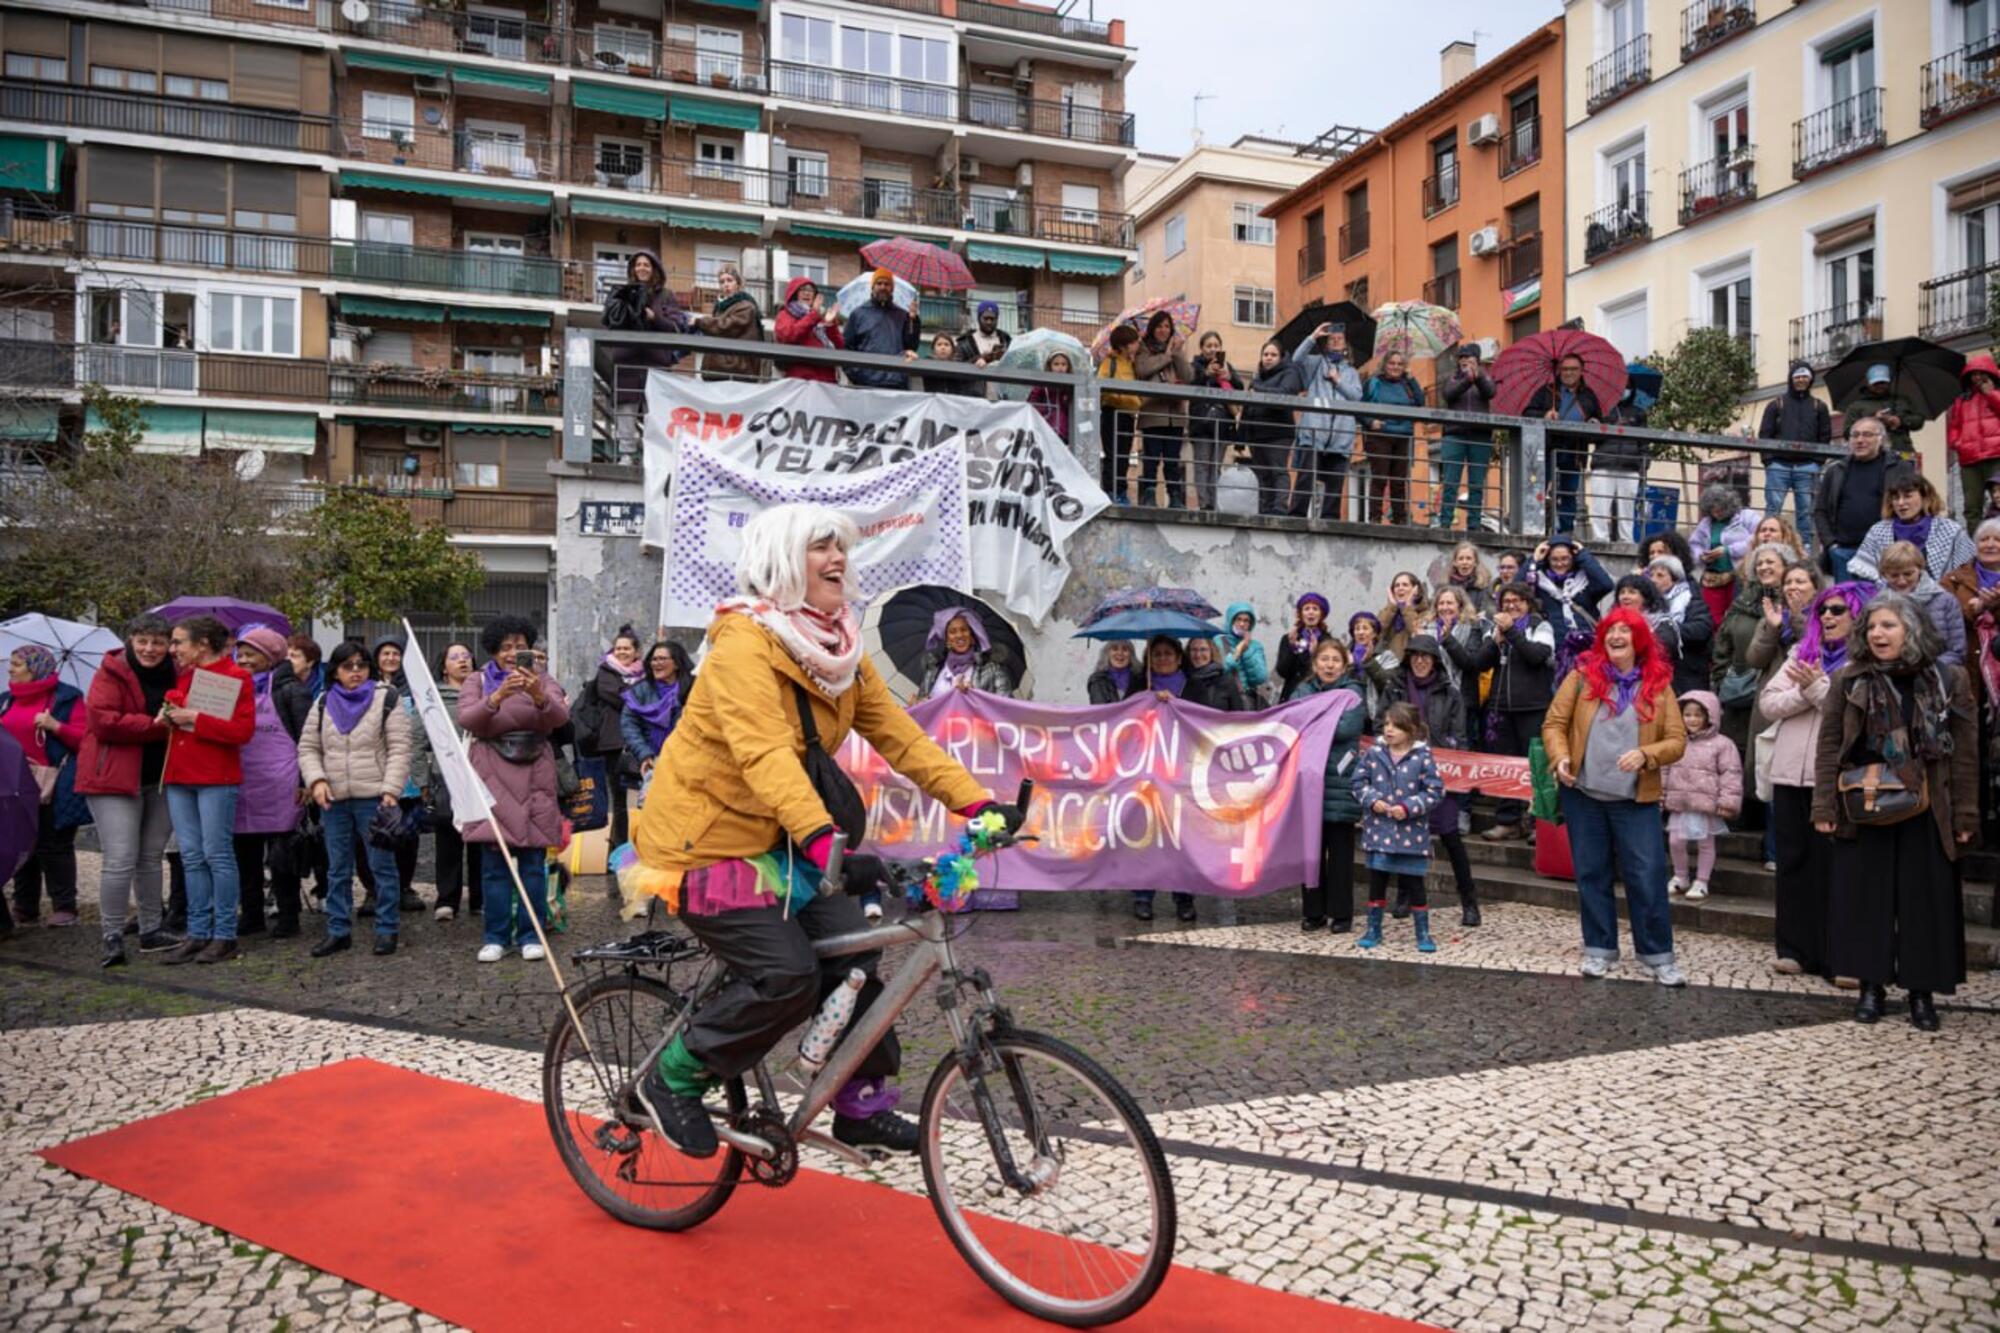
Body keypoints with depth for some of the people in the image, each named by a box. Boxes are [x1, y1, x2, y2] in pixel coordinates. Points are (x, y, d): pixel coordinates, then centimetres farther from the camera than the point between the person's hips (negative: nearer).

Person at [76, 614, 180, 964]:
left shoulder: (175, 676, 11)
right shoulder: (111, 673, -5)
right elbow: (103, 721, -16)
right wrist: (156, 725, -20)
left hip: (160, 778, 5)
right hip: (115, 777, -5)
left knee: (151, 857, 14)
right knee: (120, 860, -10)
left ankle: (152, 930, 23)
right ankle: (112, 937, -1)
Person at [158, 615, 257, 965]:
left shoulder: (235, 677, -6)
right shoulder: (181, 676, 15)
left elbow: (244, 730, -14)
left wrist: (196, 718, -17)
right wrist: (169, 716, 6)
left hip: (216, 778, -7)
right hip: (178, 777, 7)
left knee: (217, 854, -3)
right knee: (191, 857, 8)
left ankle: (225, 936, 4)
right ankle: (197, 934, 14)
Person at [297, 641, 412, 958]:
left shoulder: (387, 700, -1)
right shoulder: (323, 704, 11)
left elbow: (399, 749, -5)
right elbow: (307, 748, 13)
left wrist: (391, 790, -13)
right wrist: (316, 780, -4)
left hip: (374, 798, -4)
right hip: (333, 799, 4)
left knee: (383, 866, 1)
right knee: (337, 869, 12)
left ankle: (386, 930, 9)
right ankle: (338, 930, 20)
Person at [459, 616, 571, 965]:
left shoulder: (541, 679, 7)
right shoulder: (477, 681, 6)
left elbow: (561, 718, -10)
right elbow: (467, 720, -12)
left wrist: (539, 696, -32)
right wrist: (497, 698, -31)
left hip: (534, 776, 0)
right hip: (492, 775, 0)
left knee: (533, 860, 1)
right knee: (494, 861, -1)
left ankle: (531, 935, 9)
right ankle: (496, 936, 8)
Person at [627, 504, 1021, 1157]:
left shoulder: (841, 649, 3)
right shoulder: (744, 642, -22)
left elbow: (897, 734, -3)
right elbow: (765, 754, -36)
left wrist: (978, 803, -14)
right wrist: (825, 843, -50)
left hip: (774, 837, 8)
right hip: (705, 838, -7)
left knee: (850, 951, -4)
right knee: (787, 977, -16)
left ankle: (862, 1105, 15)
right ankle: (672, 1079, 7)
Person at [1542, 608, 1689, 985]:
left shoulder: (1658, 684, 2)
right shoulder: (1583, 675, 1)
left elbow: (1677, 740, 0)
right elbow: (1554, 723, 2)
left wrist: (1645, 754, -18)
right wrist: (1560, 757, -15)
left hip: (1636, 799, -1)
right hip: (1583, 794, 1)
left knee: (1648, 877, -2)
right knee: (1591, 874, 9)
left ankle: (1658, 956, 12)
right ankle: (1599, 949, 22)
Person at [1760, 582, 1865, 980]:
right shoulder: (1801, 652, 14)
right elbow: (1768, 703, 4)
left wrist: (1818, 686, -11)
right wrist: (1806, 692, -11)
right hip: (1790, 773, 5)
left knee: (1834, 865, 0)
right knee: (1792, 861, 8)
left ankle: (1837, 956, 7)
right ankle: (1794, 948, 15)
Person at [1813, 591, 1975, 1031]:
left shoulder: (1947, 682, 0)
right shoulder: (1849, 681, 1)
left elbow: (1965, 754, 1)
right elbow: (1828, 746, 1)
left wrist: (1965, 814, -3)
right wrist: (1824, 805, -6)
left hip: (1926, 813, 0)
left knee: (1925, 900, 5)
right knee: (1864, 897, 5)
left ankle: (1922, 991, 18)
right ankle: (1871, 985, 18)